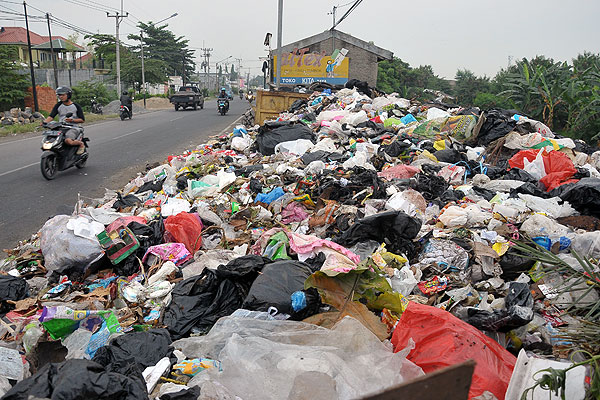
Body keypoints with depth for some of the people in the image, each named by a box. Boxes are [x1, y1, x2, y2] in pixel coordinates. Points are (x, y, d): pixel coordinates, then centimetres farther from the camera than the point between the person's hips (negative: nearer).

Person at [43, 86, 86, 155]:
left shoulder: (76, 106, 4)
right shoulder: (58, 105, 12)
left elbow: (82, 120, 3)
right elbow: (51, 116, 3)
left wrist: (72, 120, -15)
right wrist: (44, 122, -17)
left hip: (72, 128, -4)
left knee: (68, 141, -34)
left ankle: (81, 143, -4)